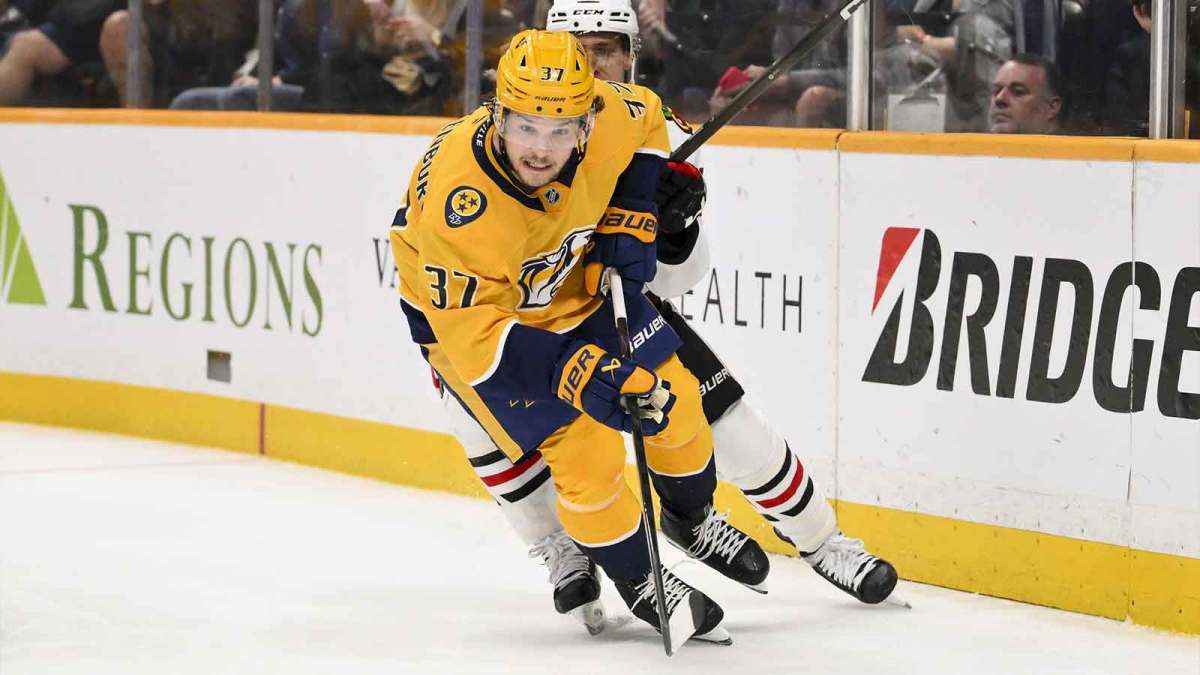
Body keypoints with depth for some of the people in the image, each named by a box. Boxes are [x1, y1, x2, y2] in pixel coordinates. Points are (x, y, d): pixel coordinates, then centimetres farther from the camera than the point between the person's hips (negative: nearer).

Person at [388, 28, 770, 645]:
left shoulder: (608, 119, -27)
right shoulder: (458, 201, -42)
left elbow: (648, 120, 0)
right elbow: (471, 328, -37)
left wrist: (630, 223, -8)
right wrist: (573, 374, -43)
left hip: (574, 280, 5)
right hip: (464, 310, -5)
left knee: (671, 393, 9)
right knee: (582, 448, -13)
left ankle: (692, 519, 40)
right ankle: (638, 580, 13)